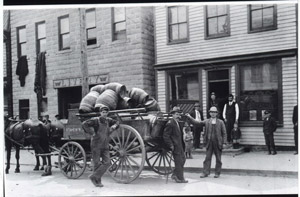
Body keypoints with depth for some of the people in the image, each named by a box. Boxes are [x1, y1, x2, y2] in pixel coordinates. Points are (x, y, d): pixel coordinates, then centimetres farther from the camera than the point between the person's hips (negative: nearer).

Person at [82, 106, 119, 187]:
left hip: (105, 146, 6)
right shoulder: (95, 120, -11)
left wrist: (114, 126, 3)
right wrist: (92, 133, -19)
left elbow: (116, 122, 25)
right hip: (96, 145, -6)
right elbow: (84, 124, -22)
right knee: (97, 163, 0)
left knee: (107, 162, -4)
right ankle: (97, 181, 16)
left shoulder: (108, 120, 8)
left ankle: (94, 177, 7)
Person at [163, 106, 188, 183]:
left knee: (183, 160, 15)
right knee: (178, 162, -2)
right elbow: (165, 136, -18)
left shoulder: (177, 123, 14)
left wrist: (182, 145, 15)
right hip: (175, 146, -9)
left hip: (180, 146, 9)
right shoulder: (170, 123, -15)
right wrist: (171, 145, -19)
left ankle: (175, 175, 25)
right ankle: (180, 178, 9)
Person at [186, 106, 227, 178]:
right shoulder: (206, 121, 6)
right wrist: (189, 117, -12)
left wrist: (224, 142, -5)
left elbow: (224, 133, 3)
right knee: (207, 158, 2)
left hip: (218, 143, -1)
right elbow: (196, 122, 0)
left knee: (218, 158, 7)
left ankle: (217, 173, 18)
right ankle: (205, 172, 7)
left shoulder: (220, 122, 3)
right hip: (209, 143, 1)